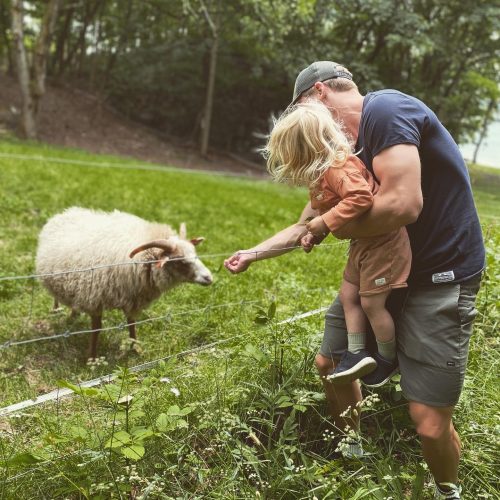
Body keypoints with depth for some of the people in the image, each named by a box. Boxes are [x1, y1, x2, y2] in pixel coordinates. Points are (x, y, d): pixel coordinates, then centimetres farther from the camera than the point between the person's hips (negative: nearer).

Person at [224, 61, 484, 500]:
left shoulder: (384, 109, -19)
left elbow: (404, 204, -31)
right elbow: (306, 227, 19)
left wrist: (345, 228, -13)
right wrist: (254, 254, 23)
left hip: (440, 278, -9)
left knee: (430, 423, -8)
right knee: (330, 364, 14)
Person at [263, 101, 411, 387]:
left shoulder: (338, 167, -26)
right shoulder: (323, 172, 7)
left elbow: (361, 197, -39)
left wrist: (326, 222, -32)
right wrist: (315, 234, 6)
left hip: (382, 242, -10)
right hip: (363, 242, 10)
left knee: (371, 302, 0)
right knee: (348, 294, 10)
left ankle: (389, 360, 19)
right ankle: (357, 354, 15)